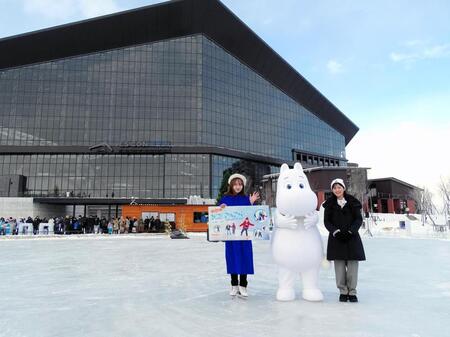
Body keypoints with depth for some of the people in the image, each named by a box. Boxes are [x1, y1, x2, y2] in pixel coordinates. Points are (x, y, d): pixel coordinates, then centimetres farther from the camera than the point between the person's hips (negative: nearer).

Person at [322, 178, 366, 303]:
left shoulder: (353, 202, 3)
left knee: (353, 265, -2)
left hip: (352, 238, 0)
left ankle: (352, 292, 10)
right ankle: (343, 292, 10)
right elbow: (326, 221, 3)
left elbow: (359, 219, 0)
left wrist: (351, 231, -13)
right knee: (339, 266, -1)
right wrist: (335, 231, -13)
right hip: (336, 238, 0)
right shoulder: (330, 204, 4)